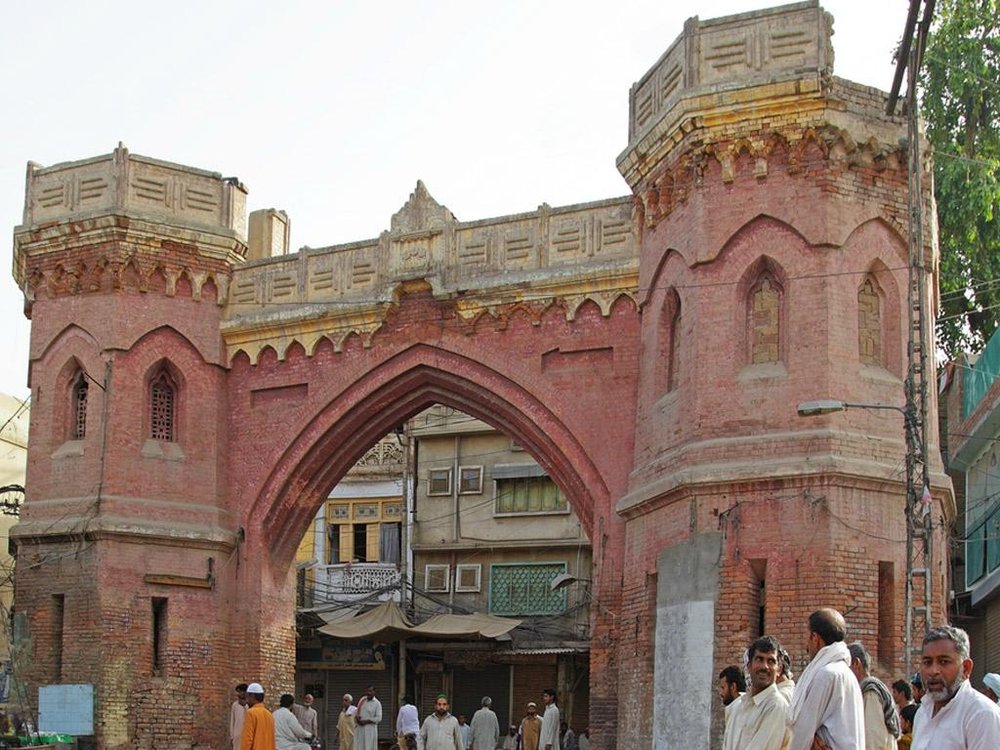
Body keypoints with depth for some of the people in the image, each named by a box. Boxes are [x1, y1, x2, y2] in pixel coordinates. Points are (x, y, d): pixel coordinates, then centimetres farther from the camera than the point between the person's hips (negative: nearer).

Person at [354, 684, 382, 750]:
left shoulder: (377, 703, -4)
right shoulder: (362, 700, 11)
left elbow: (378, 718, -10)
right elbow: (357, 711, 20)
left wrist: (366, 721, -16)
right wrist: (356, 717, -3)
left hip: (370, 729, -5)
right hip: (359, 728, 5)